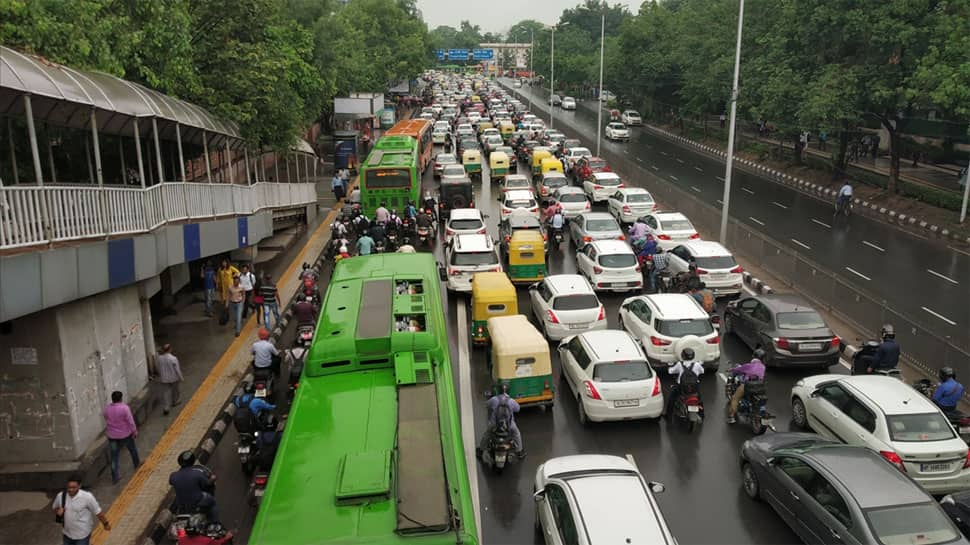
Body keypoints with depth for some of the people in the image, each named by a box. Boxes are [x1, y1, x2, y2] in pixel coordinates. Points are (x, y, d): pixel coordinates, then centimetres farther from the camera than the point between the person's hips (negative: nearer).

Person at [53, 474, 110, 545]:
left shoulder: (87, 497, -23)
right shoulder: (61, 496, -12)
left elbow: (97, 511, -12)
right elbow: (54, 507, 9)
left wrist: (105, 523, -2)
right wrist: (58, 511, -14)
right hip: (67, 534, 5)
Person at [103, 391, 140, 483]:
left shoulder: (106, 408, -6)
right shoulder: (124, 407, -20)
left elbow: (106, 420, 8)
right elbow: (130, 421, -16)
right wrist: (135, 431, -4)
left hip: (112, 435, 3)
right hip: (125, 434, -3)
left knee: (114, 456, 8)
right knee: (132, 449, 25)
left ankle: (114, 477, 9)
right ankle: (137, 464, 46)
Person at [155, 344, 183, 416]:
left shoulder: (158, 358, -12)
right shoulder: (173, 358, -24)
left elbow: (157, 369, 3)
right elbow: (177, 369, -15)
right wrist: (181, 378, -2)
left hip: (163, 379, 2)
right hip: (173, 378, -2)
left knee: (165, 392, 8)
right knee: (174, 390, 22)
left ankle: (166, 408, 1)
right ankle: (175, 401, 43)